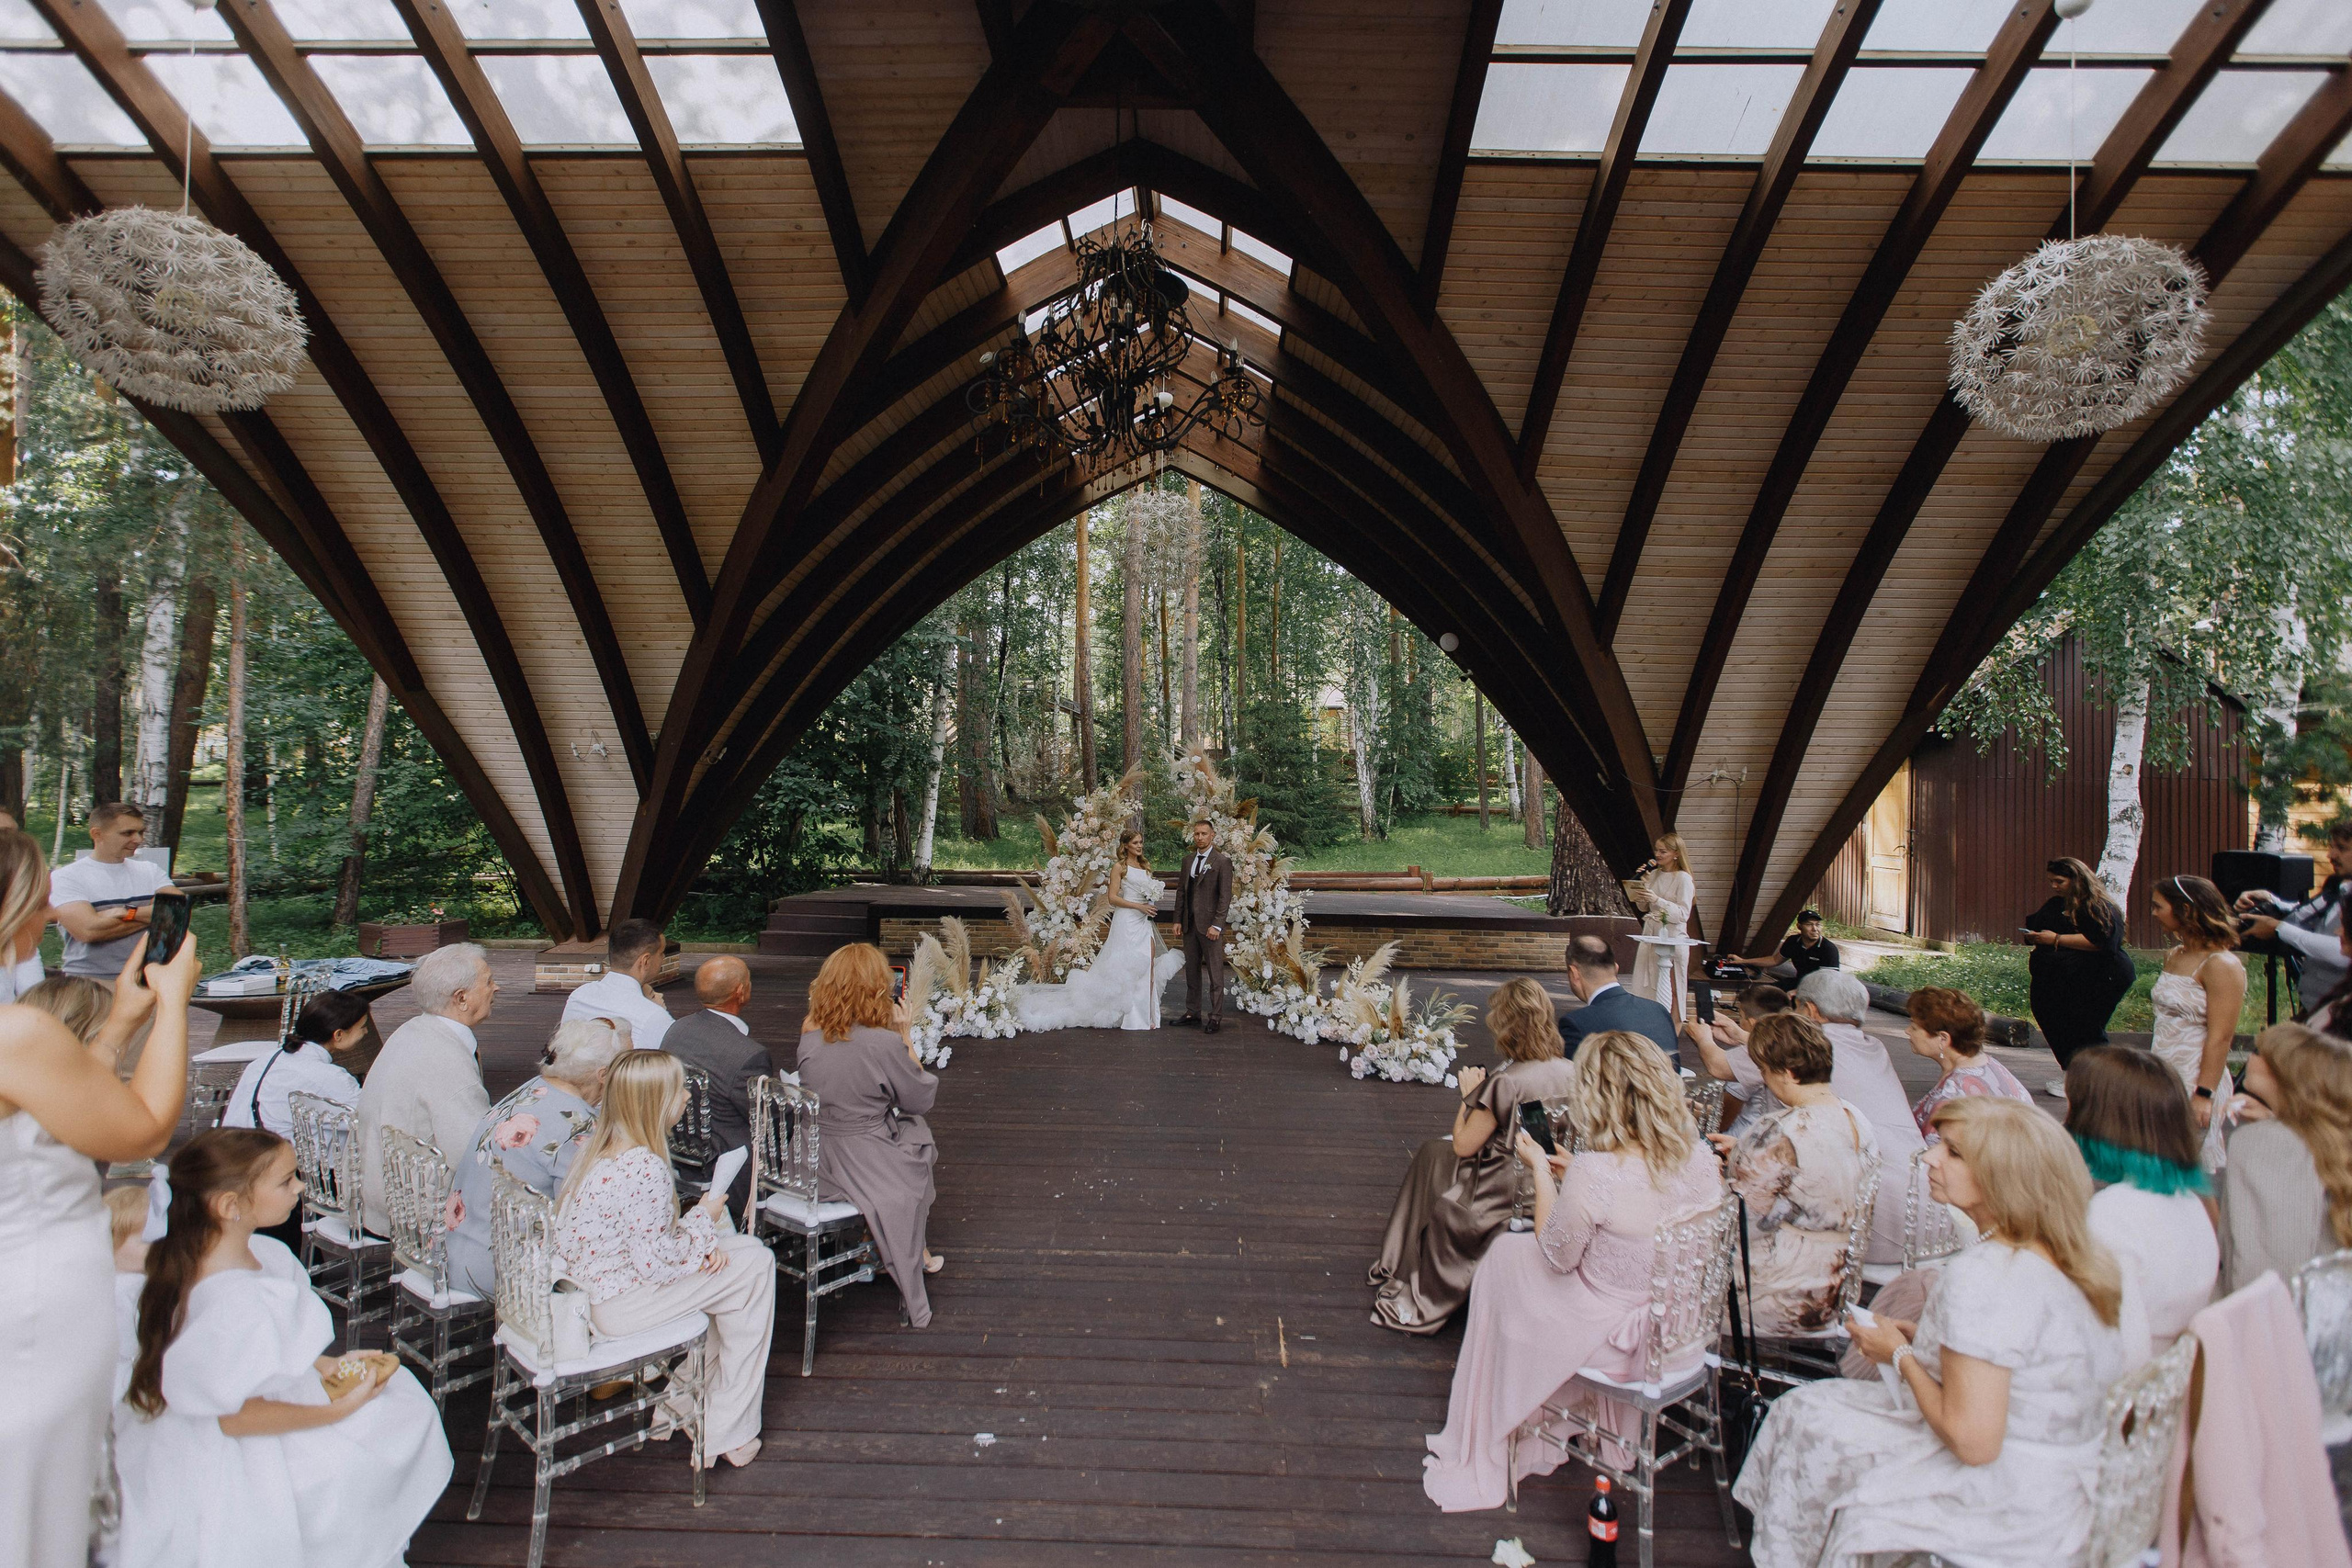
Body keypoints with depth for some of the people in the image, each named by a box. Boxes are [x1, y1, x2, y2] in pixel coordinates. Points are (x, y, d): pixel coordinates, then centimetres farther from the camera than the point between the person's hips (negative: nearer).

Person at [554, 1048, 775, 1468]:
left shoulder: (595, 1144, 2)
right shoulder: (647, 1169, -27)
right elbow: (656, 1264, -24)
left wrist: (701, 1242, -2)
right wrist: (703, 1218, -8)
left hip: (579, 1288, 9)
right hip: (614, 1307, -9)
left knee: (733, 1249, 18)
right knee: (755, 1265, -2)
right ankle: (730, 1433, 10)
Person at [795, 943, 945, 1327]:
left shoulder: (811, 1038, -7)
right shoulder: (884, 1043, -24)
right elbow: (922, 1097, -9)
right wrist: (903, 1035, -6)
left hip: (817, 1162, 6)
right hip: (865, 1166, -6)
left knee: (914, 1132, 27)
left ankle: (918, 1253, 37)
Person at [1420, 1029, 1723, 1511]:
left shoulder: (1593, 1174, -32)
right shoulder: (1698, 1155, -13)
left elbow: (1557, 1257, -14)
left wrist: (1540, 1171, -5)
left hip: (1615, 1338, -6)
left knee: (1506, 1255, 18)